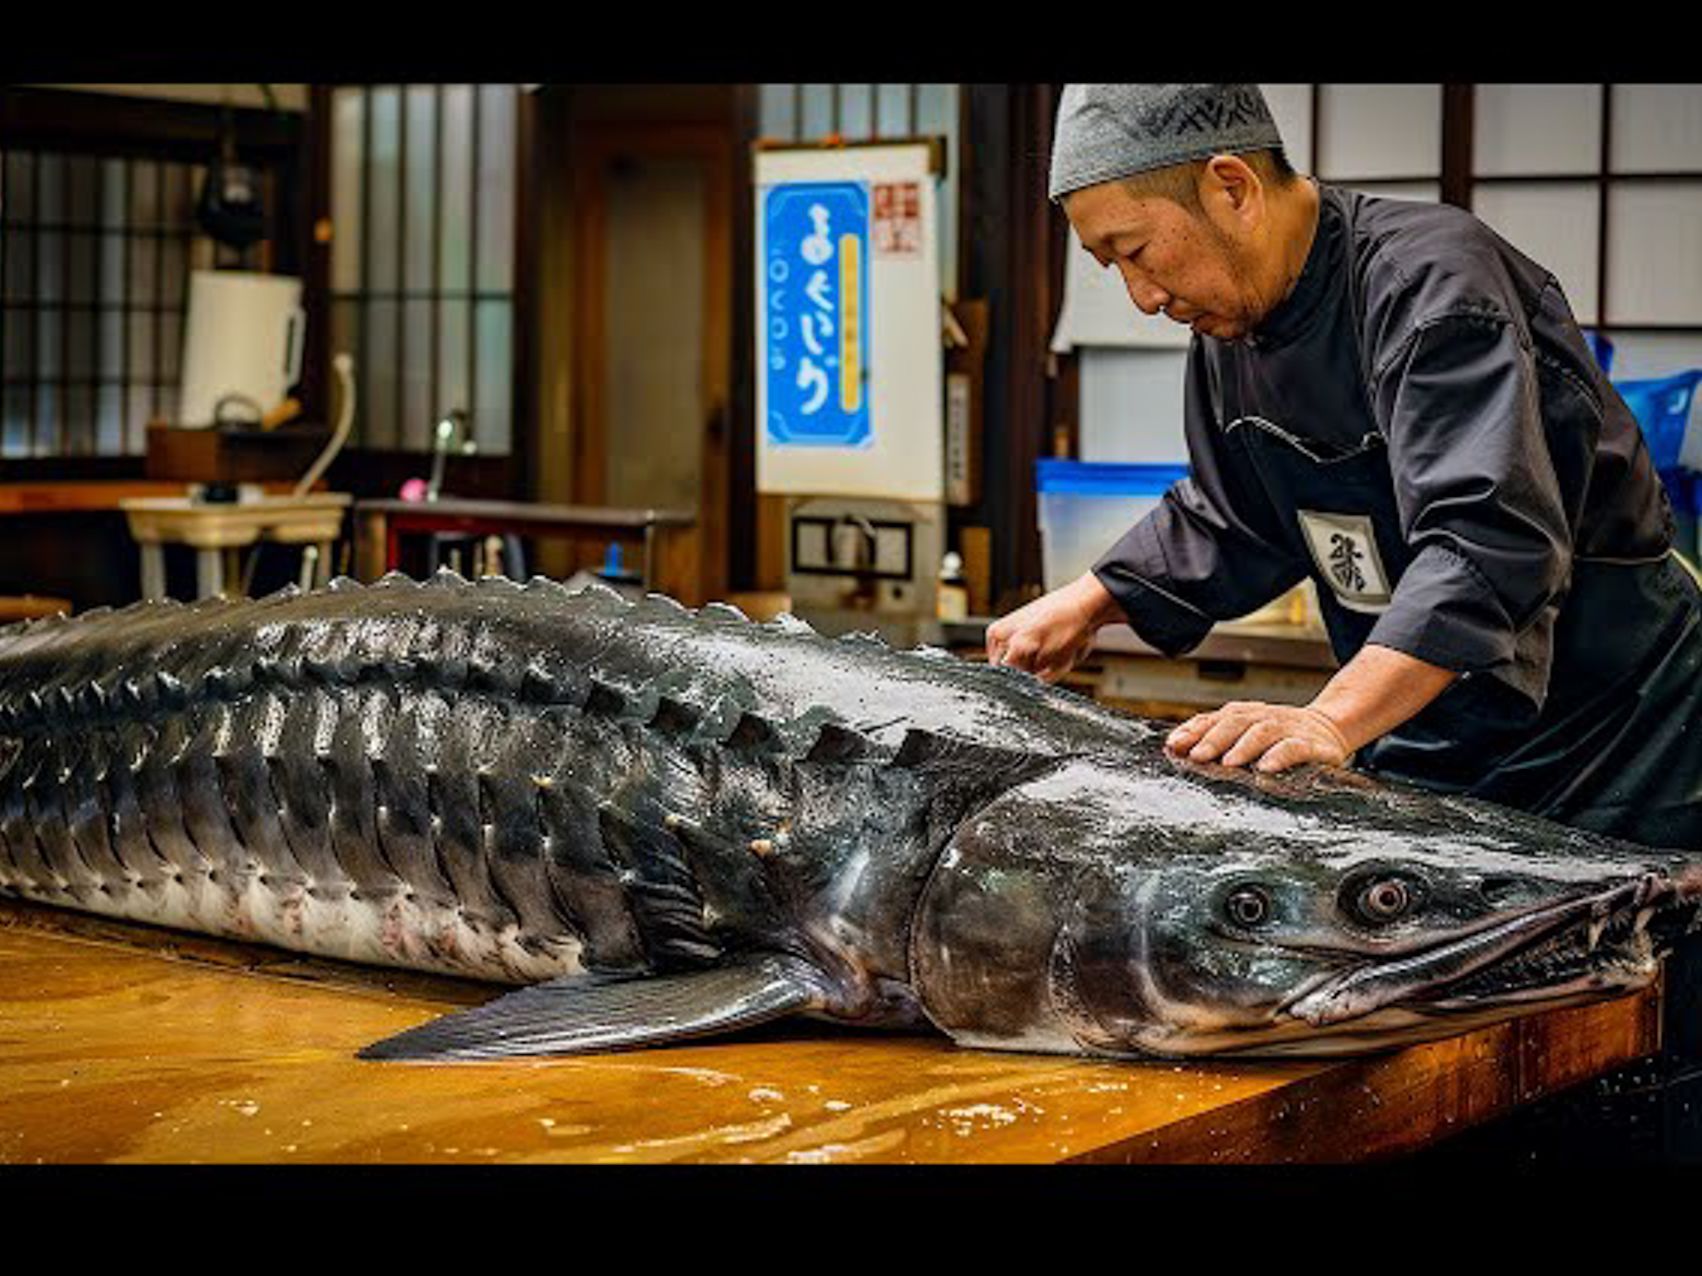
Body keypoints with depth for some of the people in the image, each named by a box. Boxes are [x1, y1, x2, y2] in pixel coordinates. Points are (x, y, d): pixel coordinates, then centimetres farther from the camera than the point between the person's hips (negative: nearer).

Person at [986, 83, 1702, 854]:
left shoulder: (1434, 283, -24)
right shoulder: (1229, 326, 4)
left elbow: (1490, 543, -37)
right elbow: (1225, 525, 20)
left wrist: (1329, 723, -47)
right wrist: (1085, 606, 10)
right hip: (1414, 747, 8)